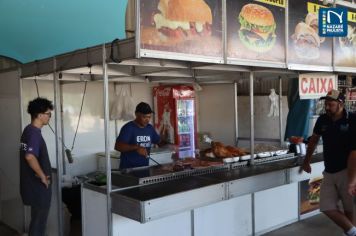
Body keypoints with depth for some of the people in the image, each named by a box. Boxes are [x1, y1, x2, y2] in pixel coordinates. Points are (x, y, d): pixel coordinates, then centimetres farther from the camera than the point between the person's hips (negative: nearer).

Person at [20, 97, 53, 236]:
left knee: (37, 220, 20)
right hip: (38, 186, -9)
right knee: (39, 221, 3)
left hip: (33, 184, 9)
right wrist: (43, 176, -24)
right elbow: (30, 157, -36)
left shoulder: (29, 130, 9)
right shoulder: (34, 133, -21)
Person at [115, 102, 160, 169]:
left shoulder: (150, 128, 8)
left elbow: (159, 141, 17)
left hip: (144, 167, 6)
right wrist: (136, 148, -31)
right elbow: (118, 146, -21)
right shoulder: (128, 128, -11)